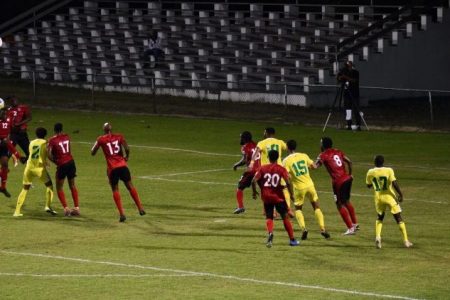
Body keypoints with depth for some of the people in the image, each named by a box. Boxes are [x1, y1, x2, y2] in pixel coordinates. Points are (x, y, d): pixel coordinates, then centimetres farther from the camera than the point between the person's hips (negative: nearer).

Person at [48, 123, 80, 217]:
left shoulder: (52, 140, -7)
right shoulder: (66, 137, 8)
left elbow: (49, 155, -12)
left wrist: (55, 161, 4)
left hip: (62, 164, -5)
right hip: (71, 162, 5)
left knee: (59, 187, 9)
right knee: (72, 186, 19)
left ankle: (66, 208, -3)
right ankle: (76, 208, 18)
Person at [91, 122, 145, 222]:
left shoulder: (101, 139, 2)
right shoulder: (119, 136, 6)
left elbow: (92, 153, 9)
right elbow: (127, 148, -5)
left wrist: (98, 143, 24)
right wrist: (126, 157, 15)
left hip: (112, 168, -2)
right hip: (122, 165, 2)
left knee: (115, 190, 7)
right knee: (130, 186, 15)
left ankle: (121, 213, -3)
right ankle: (140, 208, 19)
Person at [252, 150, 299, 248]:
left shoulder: (263, 168, 0)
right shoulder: (281, 169, -4)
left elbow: (254, 180, -7)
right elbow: (288, 182, -14)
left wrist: (254, 192, 8)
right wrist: (291, 194, -3)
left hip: (266, 196, 1)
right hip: (278, 196, -1)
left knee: (269, 217, 10)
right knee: (285, 217, 11)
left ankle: (270, 233, -22)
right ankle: (292, 239, 14)